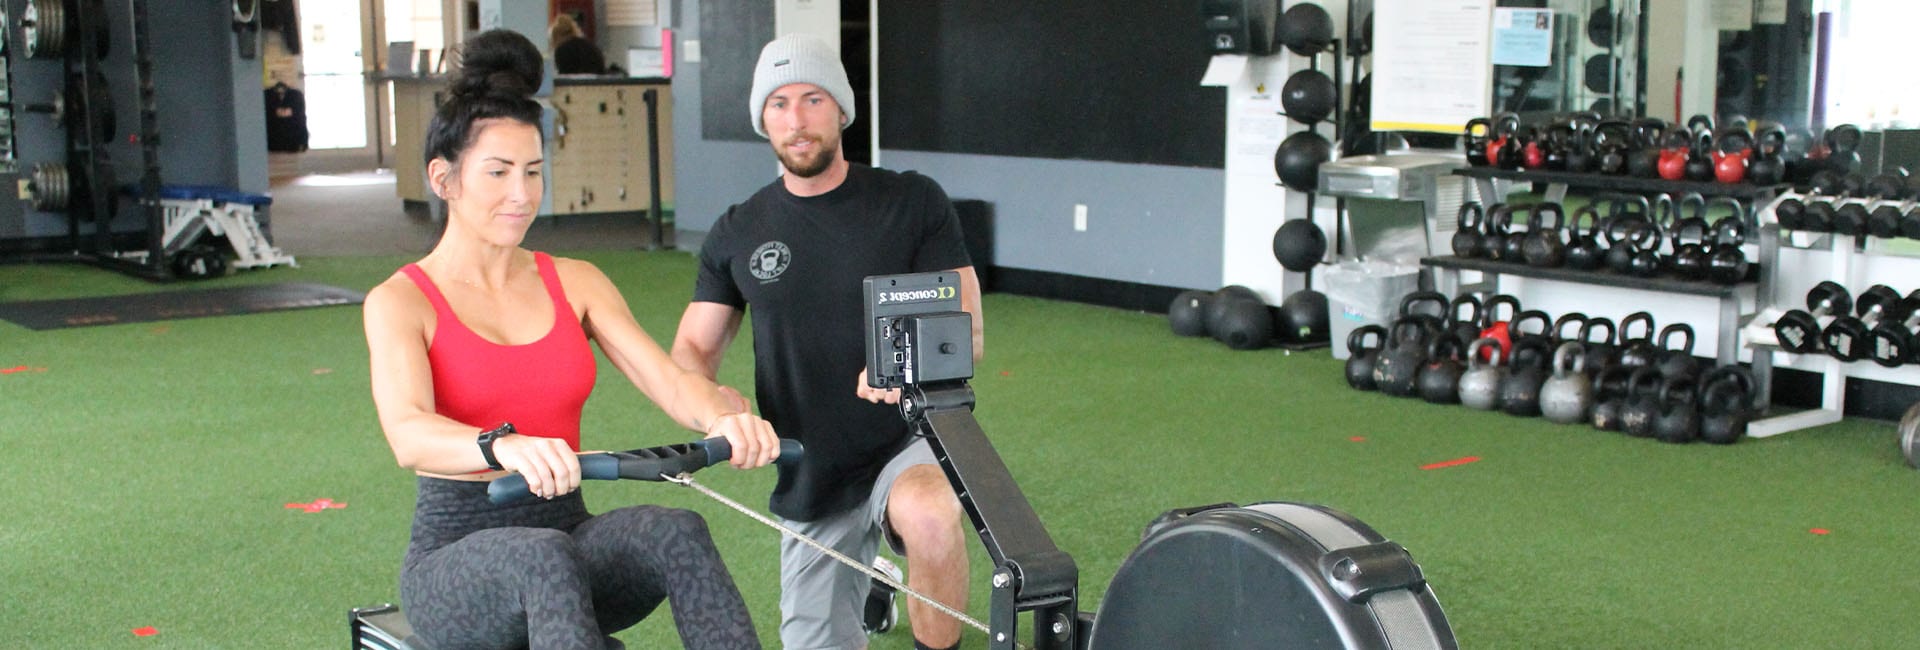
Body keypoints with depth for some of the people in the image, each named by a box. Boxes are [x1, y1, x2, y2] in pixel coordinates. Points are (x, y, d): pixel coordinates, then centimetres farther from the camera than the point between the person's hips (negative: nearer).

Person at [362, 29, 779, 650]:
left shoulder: (575, 283, 11)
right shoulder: (399, 302, -2)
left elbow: (668, 379, -3)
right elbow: (408, 433, -22)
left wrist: (725, 418, -29)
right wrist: (506, 447, -46)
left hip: (567, 533, 3)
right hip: (458, 552, -3)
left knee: (677, 533, -32)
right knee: (543, 557, -40)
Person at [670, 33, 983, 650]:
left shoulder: (914, 202, -5)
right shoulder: (737, 234, 4)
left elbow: (966, 330, -11)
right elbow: (692, 349, 5)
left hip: (910, 439, -4)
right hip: (811, 478, 4)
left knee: (927, 515, -39)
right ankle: (871, 571, 41)